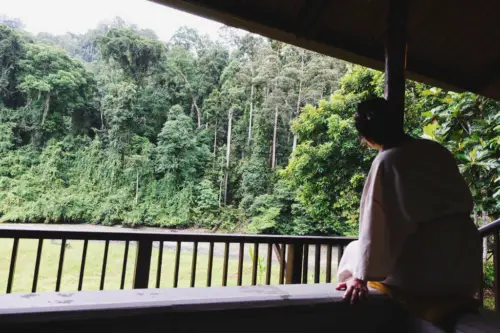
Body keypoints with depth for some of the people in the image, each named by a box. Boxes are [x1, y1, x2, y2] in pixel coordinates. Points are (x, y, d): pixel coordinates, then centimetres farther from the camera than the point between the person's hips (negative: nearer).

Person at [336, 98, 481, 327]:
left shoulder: (387, 161, -15)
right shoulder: (436, 149, 2)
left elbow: (376, 225, -20)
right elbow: (466, 200, 11)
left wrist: (361, 276, -17)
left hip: (424, 269, -6)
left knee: (353, 250, 14)